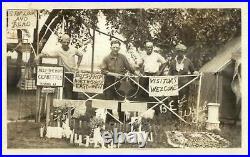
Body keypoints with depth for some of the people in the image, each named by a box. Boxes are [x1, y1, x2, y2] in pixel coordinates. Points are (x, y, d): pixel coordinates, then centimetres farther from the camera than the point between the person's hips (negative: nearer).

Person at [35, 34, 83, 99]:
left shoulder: (73, 49, -3)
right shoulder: (58, 50, -13)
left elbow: (80, 55, 16)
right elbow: (46, 53, -23)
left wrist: (77, 65, 8)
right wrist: (39, 55, -42)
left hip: (74, 73, 3)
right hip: (65, 74, -3)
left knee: (75, 95, 8)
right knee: (67, 95, -3)